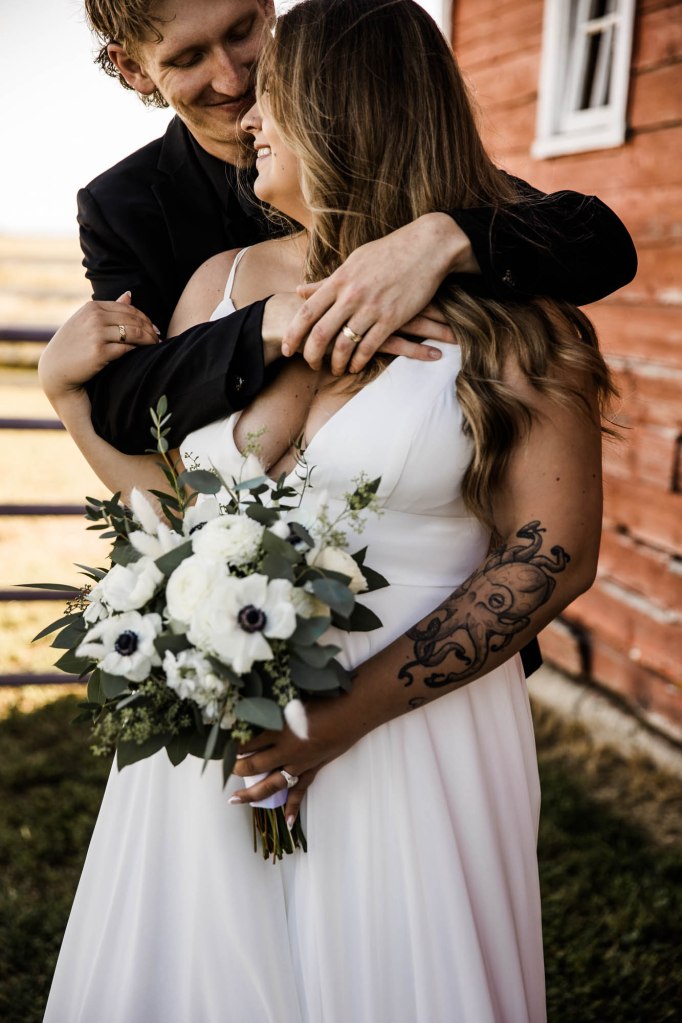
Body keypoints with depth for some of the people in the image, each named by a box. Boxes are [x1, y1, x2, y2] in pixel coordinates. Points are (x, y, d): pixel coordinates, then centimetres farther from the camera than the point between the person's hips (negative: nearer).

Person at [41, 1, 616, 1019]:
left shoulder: (501, 310, -7)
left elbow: (555, 553, -12)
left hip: (415, 731, -4)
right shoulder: (222, 281, 7)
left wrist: (355, 709, -17)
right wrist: (69, 384, 1)